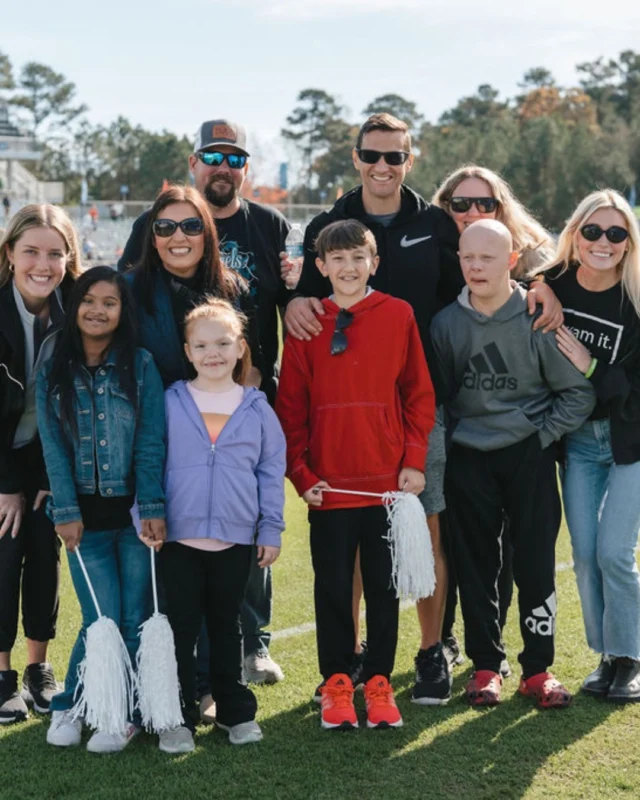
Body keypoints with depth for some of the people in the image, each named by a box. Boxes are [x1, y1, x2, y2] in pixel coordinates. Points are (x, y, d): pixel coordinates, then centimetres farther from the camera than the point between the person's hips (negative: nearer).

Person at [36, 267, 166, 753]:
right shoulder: (54, 374, 3)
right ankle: (69, 707, 17)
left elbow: (151, 443, -5)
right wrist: (67, 513, -9)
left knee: (136, 619, 2)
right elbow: (54, 449, -1)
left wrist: (154, 508, -11)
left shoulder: (141, 366, 0)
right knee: (103, 621, -4)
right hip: (86, 517, 0)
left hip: (135, 512, 0)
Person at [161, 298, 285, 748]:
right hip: (179, 537, -1)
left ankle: (236, 711, 24)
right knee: (181, 627, 5)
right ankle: (180, 716, 15)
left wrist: (271, 530, 3)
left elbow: (272, 471, 4)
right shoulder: (169, 404, -2)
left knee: (226, 626, 14)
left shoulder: (257, 409, 1)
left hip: (236, 538, 1)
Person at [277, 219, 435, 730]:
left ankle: (379, 682, 20)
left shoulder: (398, 315, 0)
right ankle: (336, 682, 20)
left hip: (388, 481, 0)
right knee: (333, 587, 8)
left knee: (384, 586, 9)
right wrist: (301, 473, -5)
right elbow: (290, 407, 2)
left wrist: (414, 461, -3)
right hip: (328, 484, 0)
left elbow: (419, 394, 3)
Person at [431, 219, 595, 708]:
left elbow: (578, 392, -2)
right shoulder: (446, 324, -1)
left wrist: (543, 434, -7)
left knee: (536, 562, 1)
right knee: (476, 564, 7)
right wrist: (451, 436, 0)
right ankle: (486, 665, 19)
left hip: (529, 457, -2)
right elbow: (437, 394, 10)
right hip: (468, 458, 2)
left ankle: (538, 669, 13)